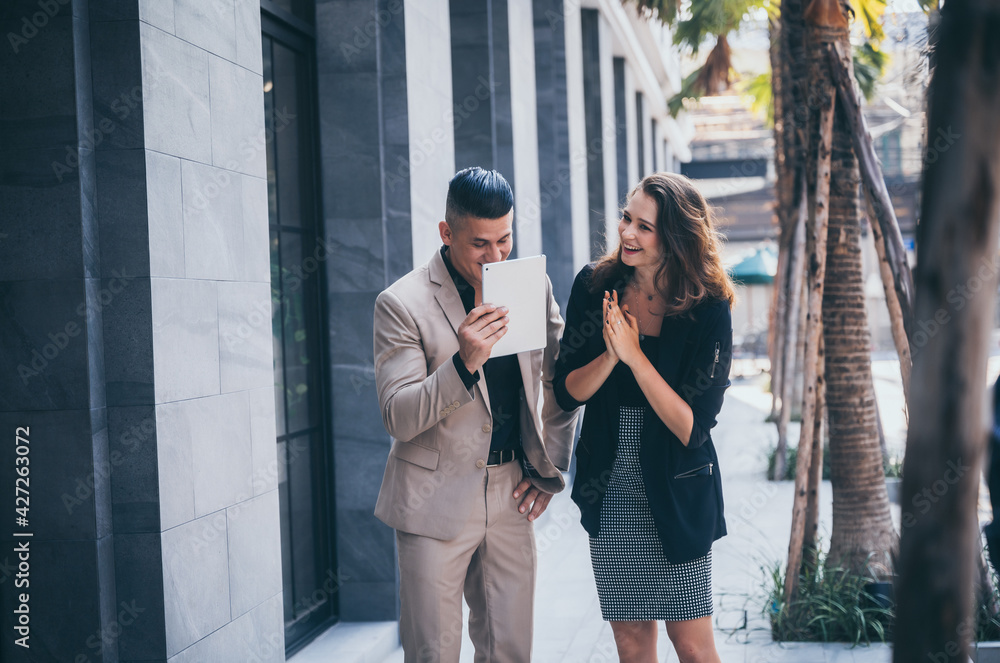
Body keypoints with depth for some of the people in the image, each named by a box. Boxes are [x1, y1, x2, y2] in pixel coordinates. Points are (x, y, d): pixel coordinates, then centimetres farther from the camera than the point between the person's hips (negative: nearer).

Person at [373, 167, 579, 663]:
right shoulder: (401, 304, -11)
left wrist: (549, 470, 11)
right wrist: (463, 363, -29)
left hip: (511, 493, 4)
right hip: (436, 501, -4)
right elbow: (398, 418, -15)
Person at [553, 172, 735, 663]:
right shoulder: (593, 286, -3)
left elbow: (692, 428, -16)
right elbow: (567, 392, -3)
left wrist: (635, 356, -24)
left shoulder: (708, 308, -12)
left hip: (676, 495, -3)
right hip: (609, 494, 3)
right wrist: (610, 355, -21)